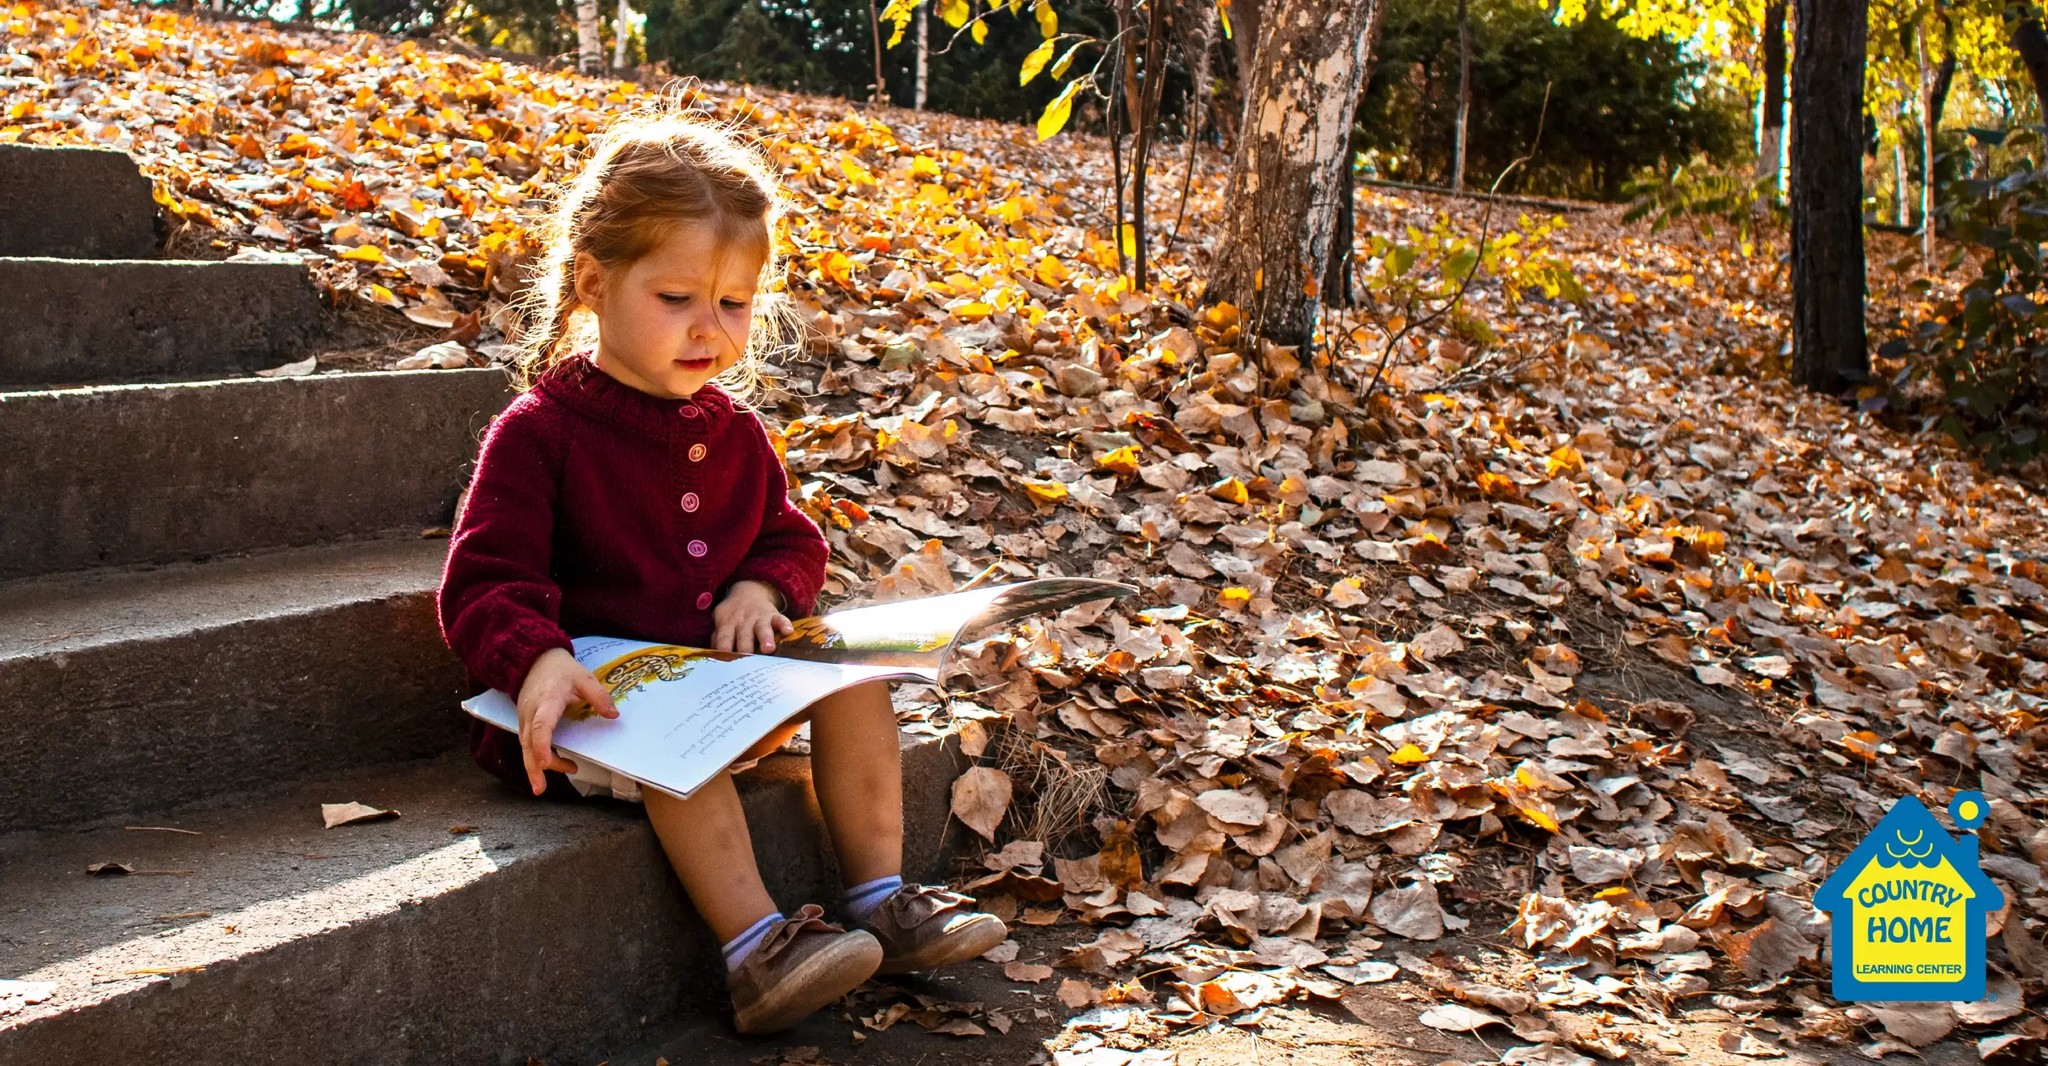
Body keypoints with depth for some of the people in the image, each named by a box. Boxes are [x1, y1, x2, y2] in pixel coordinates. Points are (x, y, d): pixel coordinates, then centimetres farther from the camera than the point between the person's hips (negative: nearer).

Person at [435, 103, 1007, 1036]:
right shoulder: (540, 433, -11)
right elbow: (483, 585, -15)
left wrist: (761, 586, -5)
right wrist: (538, 659, -36)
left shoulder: (733, 432, 10)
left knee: (853, 675, -10)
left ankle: (880, 894, -7)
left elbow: (792, 540, 20)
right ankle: (755, 948, -37)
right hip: (598, 688, -6)